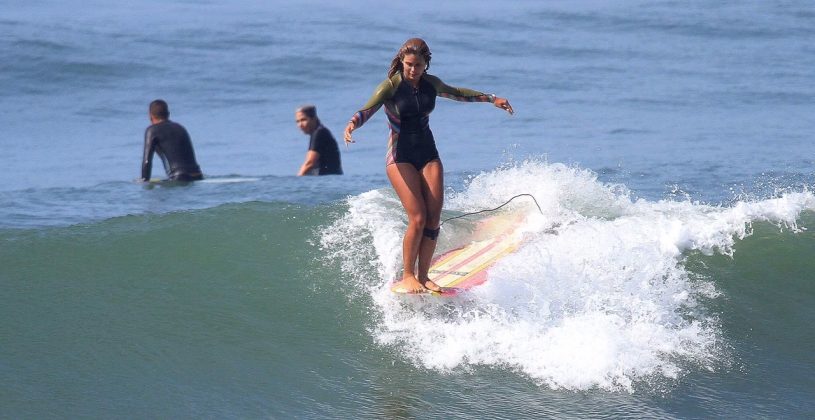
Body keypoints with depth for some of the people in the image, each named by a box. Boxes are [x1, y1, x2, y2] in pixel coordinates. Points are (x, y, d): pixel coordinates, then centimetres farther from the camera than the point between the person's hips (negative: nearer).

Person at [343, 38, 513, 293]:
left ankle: (423, 276, 5)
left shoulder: (431, 83, 4)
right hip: (400, 157, -5)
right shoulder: (391, 86, -12)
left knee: (434, 218, -4)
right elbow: (368, 109, -25)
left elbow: (456, 93, 24)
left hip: (428, 154, 5)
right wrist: (352, 124, -47)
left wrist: (491, 99, 28)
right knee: (418, 218, -16)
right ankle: (407, 277, -3)